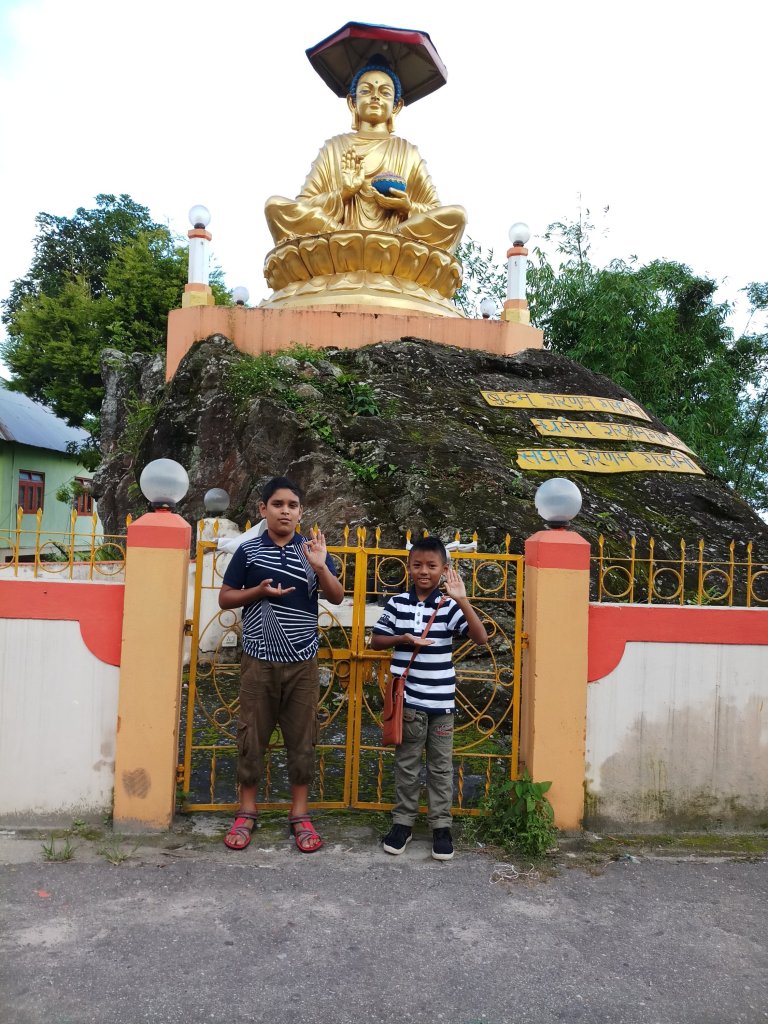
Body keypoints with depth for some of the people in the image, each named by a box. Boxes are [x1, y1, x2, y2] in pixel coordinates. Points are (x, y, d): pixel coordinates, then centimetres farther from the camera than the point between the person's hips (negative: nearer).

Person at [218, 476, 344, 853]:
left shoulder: (312, 550, 1)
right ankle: (247, 811, 24)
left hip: (302, 662, 1)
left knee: (301, 739, 8)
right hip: (259, 661, 0)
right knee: (251, 737, 8)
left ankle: (299, 814, 22)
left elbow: (337, 598, -5)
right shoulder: (248, 550, -1)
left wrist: (320, 567, -22)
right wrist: (258, 591, -15)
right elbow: (224, 598, 3)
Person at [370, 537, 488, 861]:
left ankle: (441, 825, 23)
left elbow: (481, 638, -17)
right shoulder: (397, 603, -1)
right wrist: (404, 639, -13)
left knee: (441, 766, 11)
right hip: (408, 699, 1)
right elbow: (376, 641, 5)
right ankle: (403, 821, 26)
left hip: (441, 700, -1)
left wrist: (462, 600, -27)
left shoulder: (449, 605, -7)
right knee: (406, 763, 13)